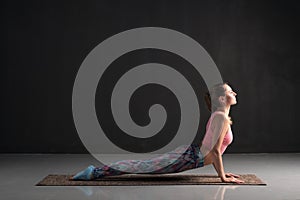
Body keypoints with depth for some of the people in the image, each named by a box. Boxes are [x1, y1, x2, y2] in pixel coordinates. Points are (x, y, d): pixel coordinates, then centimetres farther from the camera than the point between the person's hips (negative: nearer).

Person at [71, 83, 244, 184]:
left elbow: (212, 149, 22)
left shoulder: (218, 116, 15)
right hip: (189, 157, -9)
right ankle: (95, 172, -1)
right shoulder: (222, 117, -17)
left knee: (143, 165, 10)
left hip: (190, 155, 9)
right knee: (142, 166, -6)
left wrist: (221, 172, 21)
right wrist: (223, 177, -14)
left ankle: (95, 171, 14)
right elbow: (215, 151, -19)